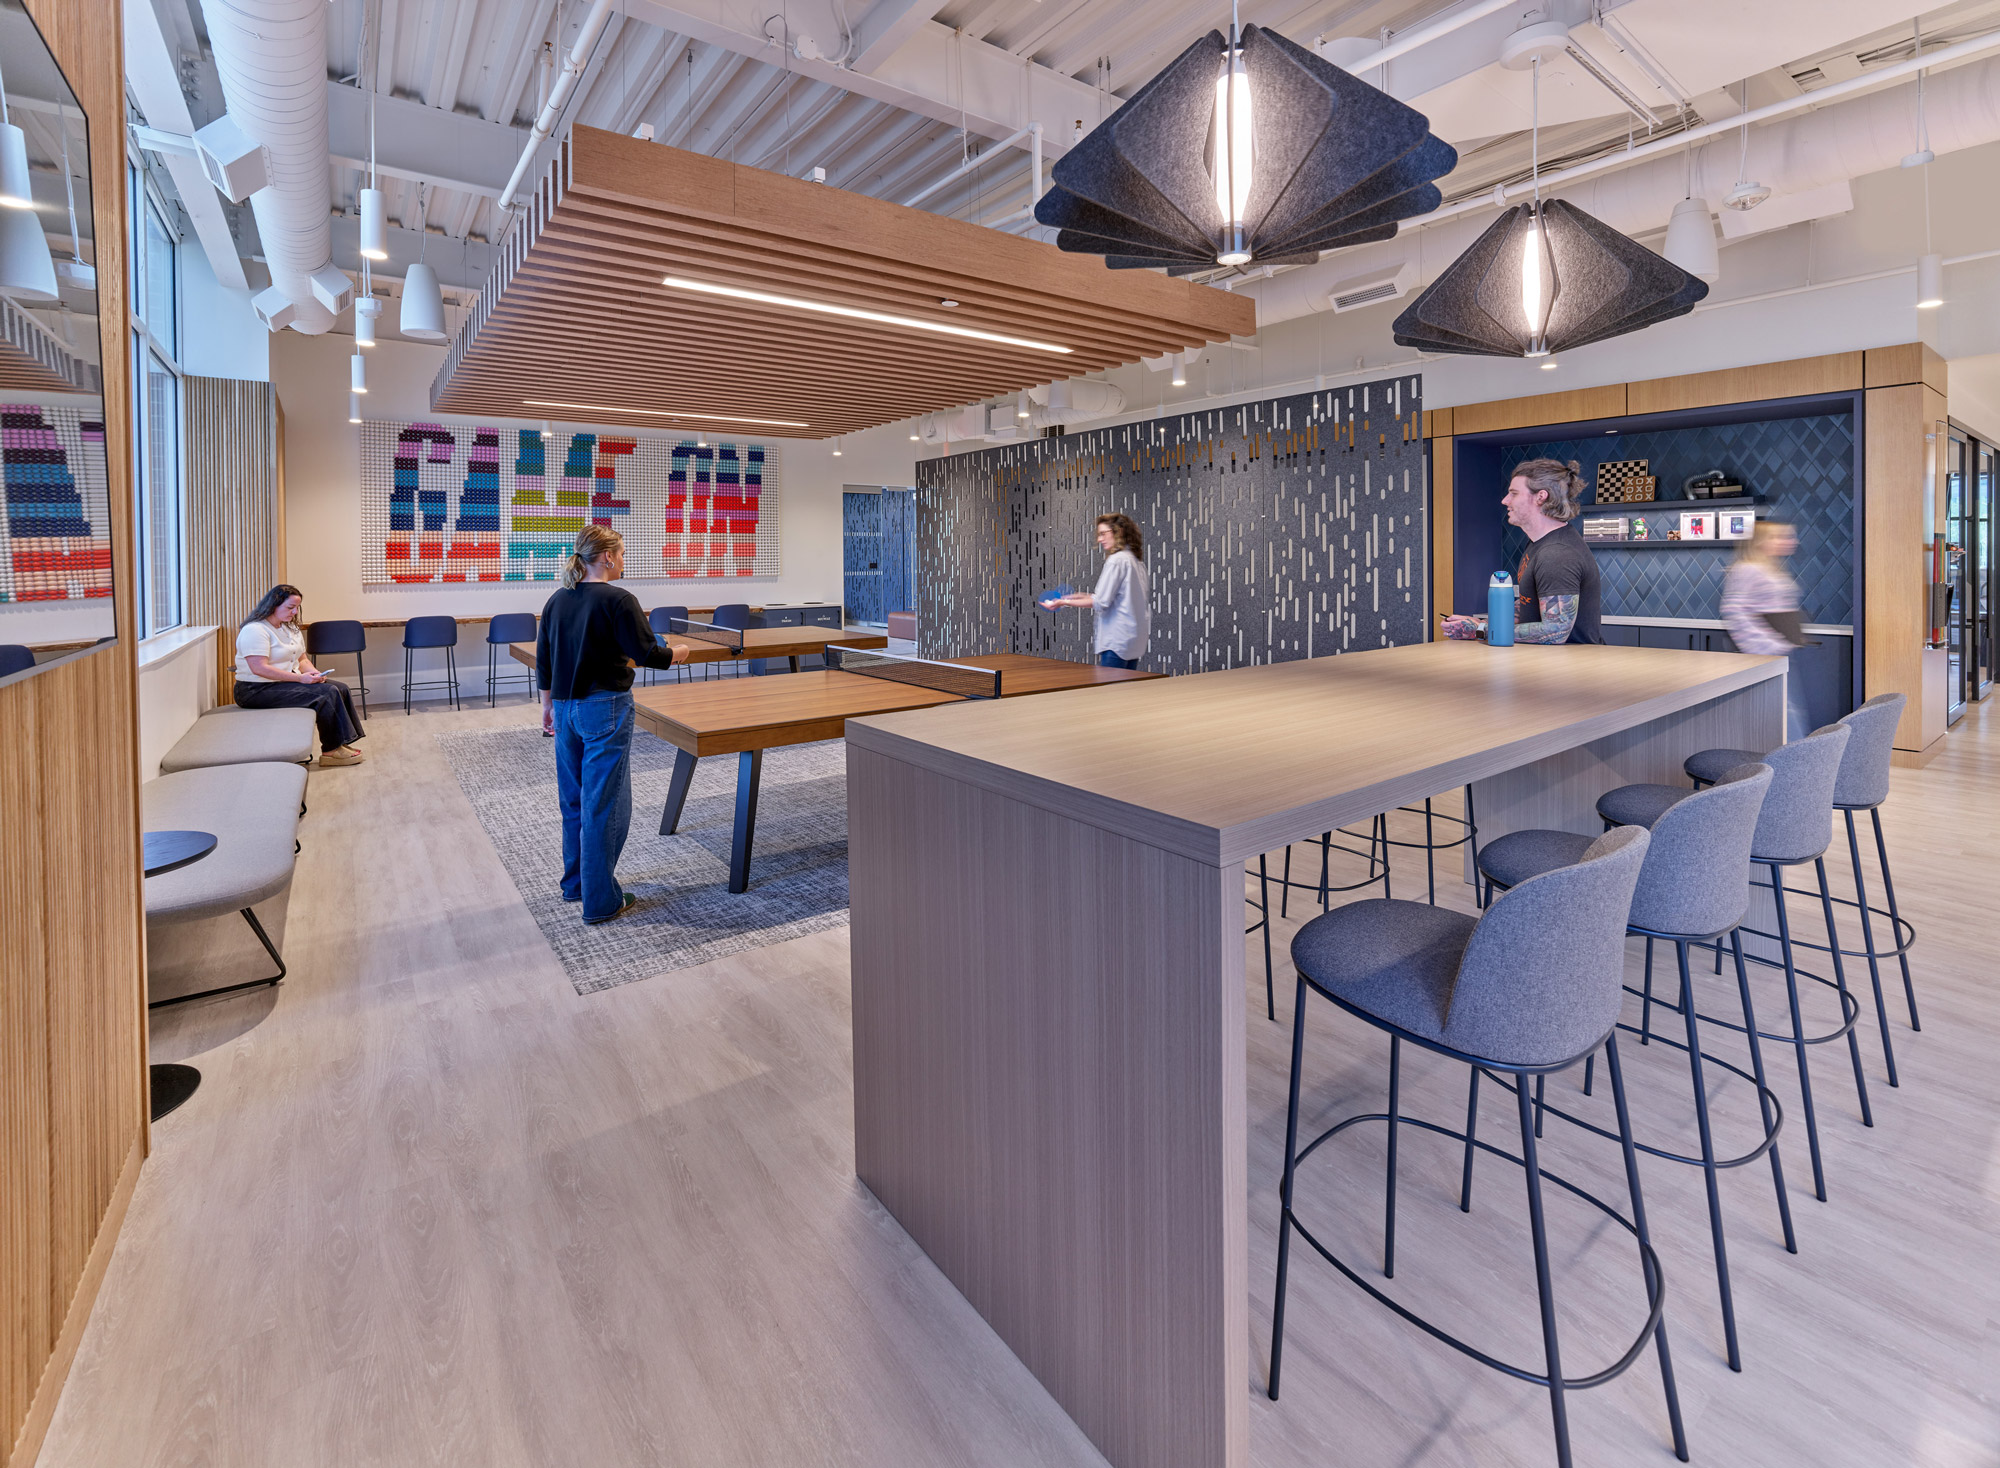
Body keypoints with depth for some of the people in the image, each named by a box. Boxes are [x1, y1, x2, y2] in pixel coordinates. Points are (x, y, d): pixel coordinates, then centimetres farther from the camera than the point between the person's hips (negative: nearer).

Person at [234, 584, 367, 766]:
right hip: (257, 690, -9)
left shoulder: (291, 628, 16)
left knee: (340, 688, -8)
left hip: (289, 681, 9)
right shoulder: (254, 630, -15)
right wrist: (300, 678, -25)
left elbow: (302, 660, 18)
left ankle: (340, 742, -8)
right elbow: (259, 668, -24)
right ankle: (331, 750, -16)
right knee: (325, 694, -23)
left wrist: (315, 674, -5)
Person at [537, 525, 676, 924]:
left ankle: (575, 884, 32)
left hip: (566, 708, 8)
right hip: (604, 709, -8)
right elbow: (646, 653, -16)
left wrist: (548, 706, 22)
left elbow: (543, 660, 13)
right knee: (604, 804, -1)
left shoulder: (557, 601, 9)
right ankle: (600, 901, 5)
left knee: (574, 799, 18)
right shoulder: (618, 600, -14)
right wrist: (674, 654, 4)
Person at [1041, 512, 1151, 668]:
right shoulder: (1136, 560, 16)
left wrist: (1064, 602, -8)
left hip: (1117, 641, -9)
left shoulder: (1116, 560, -12)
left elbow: (1101, 602, -16)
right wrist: (1084, 596, 18)